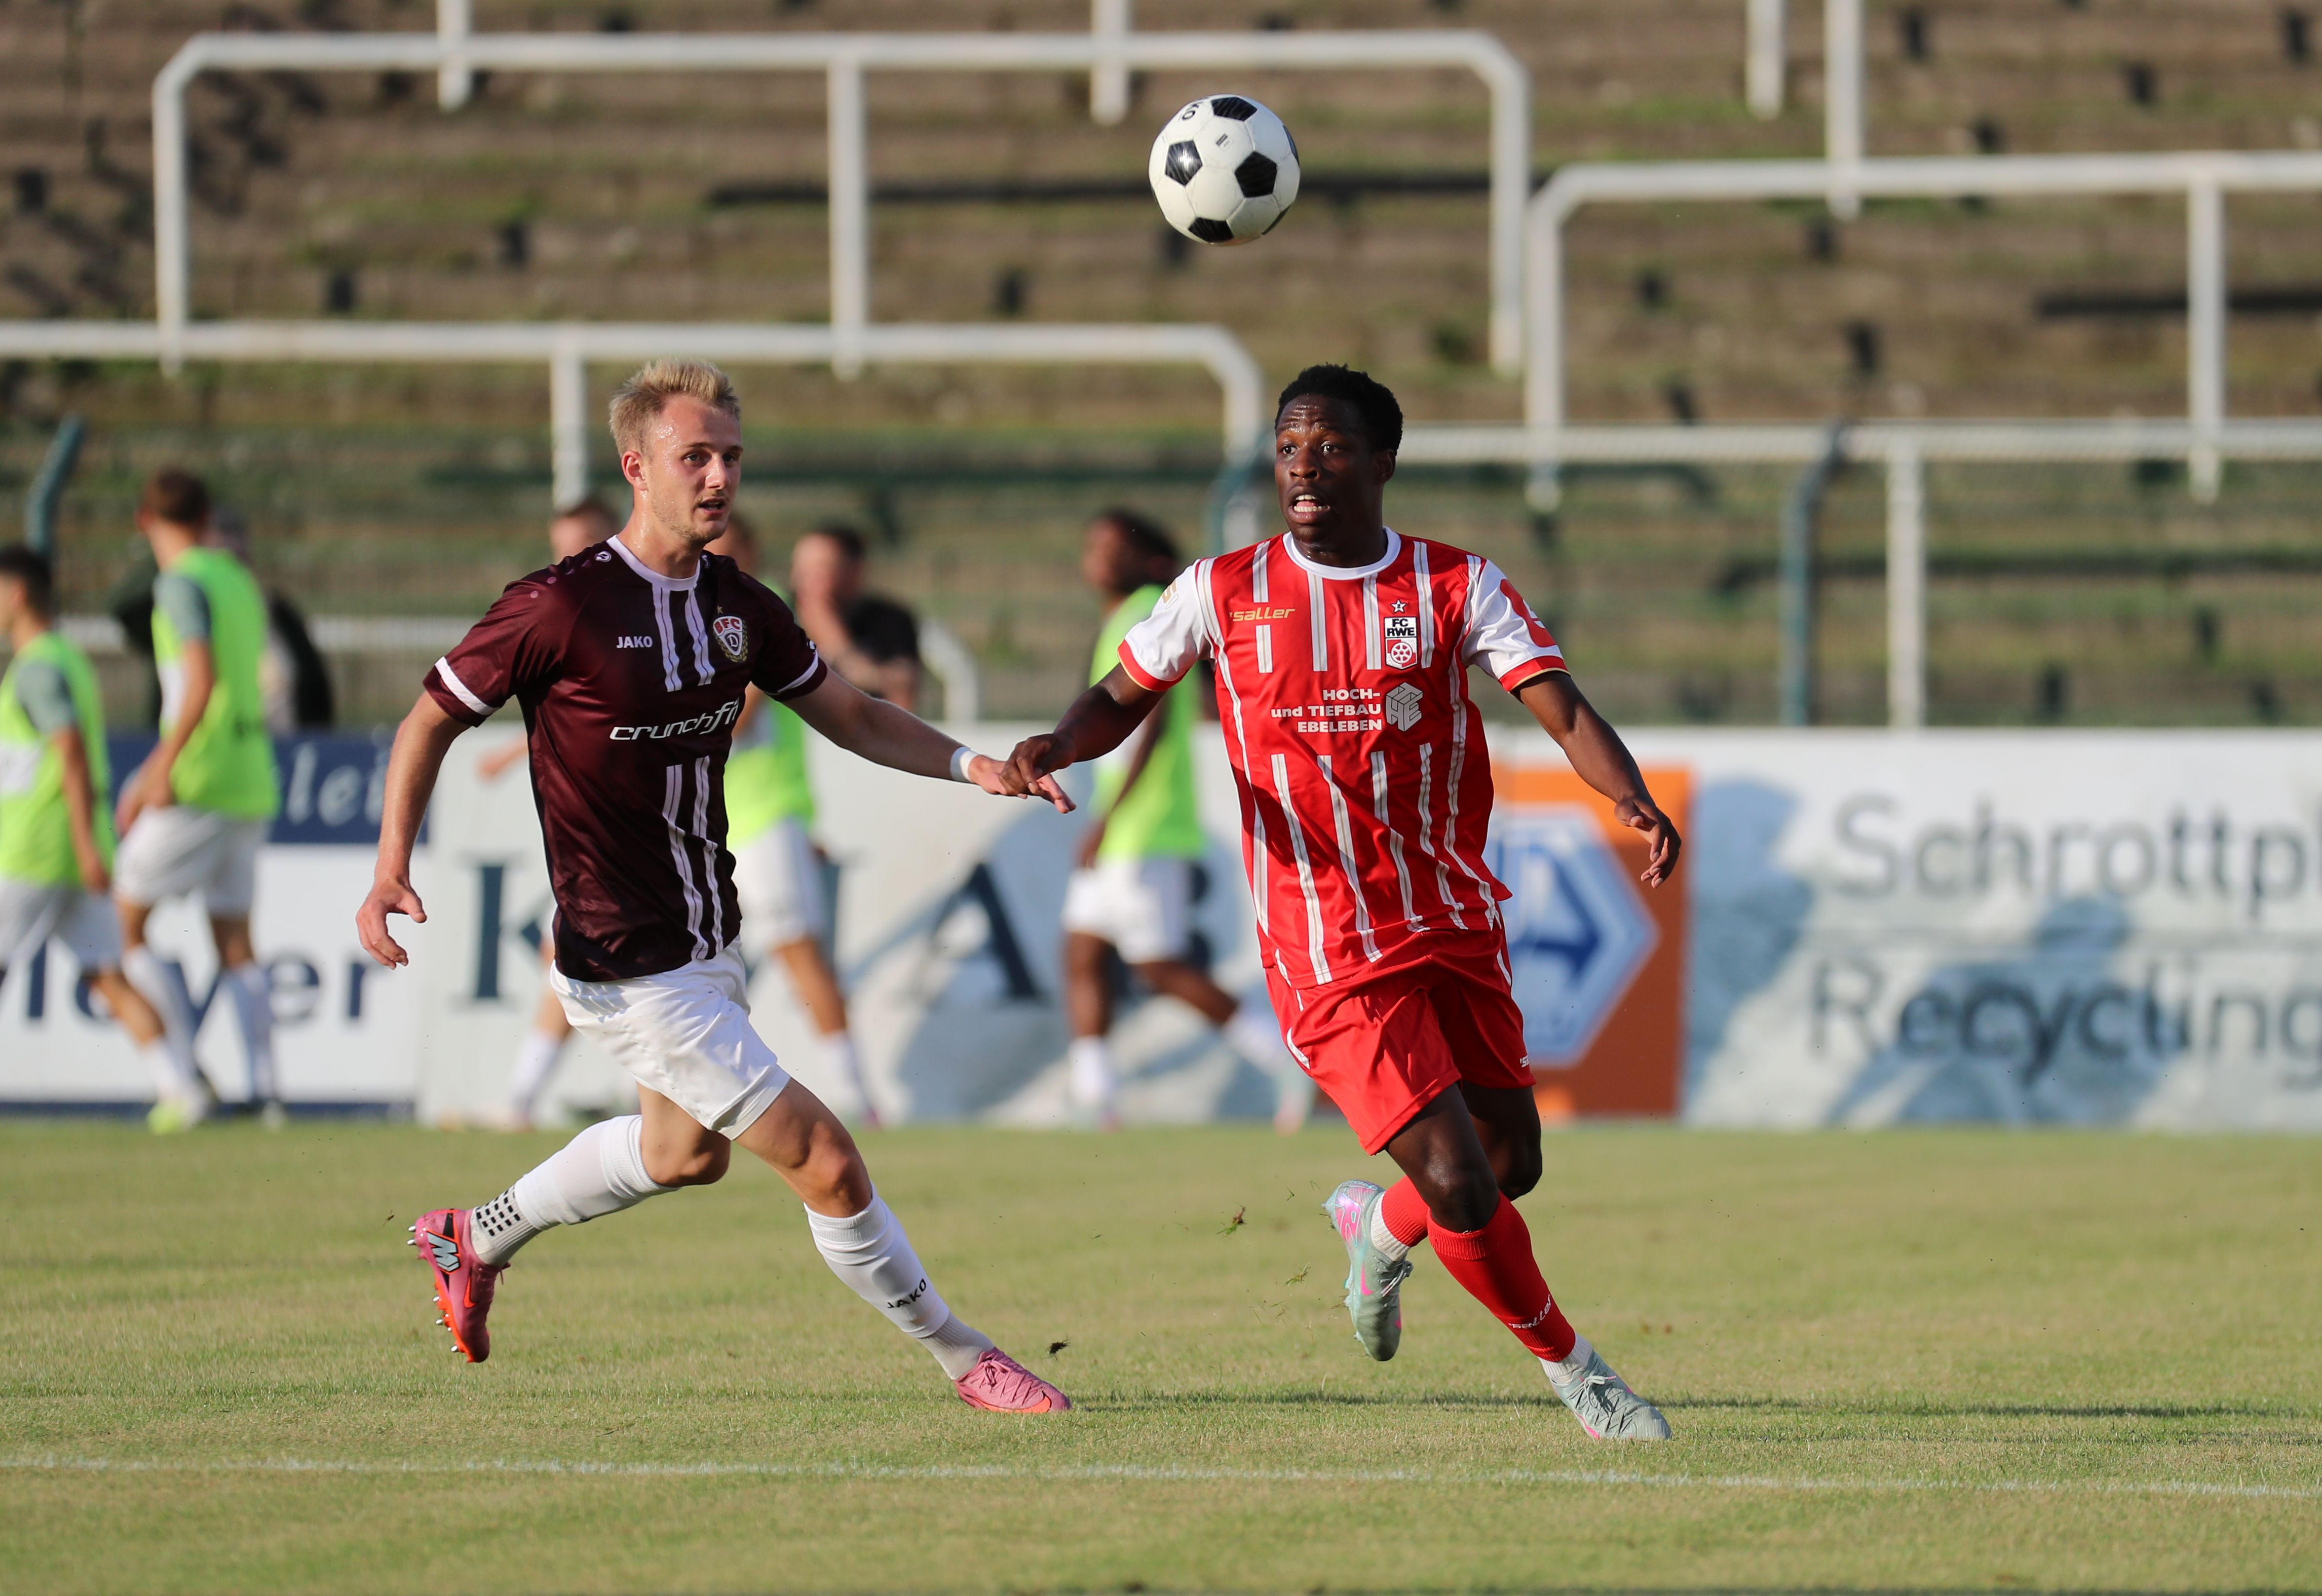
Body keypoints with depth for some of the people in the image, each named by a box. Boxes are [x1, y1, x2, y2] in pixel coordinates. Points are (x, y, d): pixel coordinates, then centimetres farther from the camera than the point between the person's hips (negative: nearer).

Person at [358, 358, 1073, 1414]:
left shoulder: (738, 605, 2)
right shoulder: (561, 606, -19)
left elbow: (849, 715, 14)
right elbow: (431, 721, -9)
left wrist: (969, 764, -2)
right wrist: (392, 871, -20)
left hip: (709, 947, 9)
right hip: (635, 973, -9)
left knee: (683, 1152, 31)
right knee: (825, 1163, -10)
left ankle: (476, 1239, 50)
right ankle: (961, 1360, 5)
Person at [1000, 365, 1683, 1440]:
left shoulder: (1457, 586, 0)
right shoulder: (1221, 594, 0)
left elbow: (1562, 709, -11)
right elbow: (1122, 700, 13)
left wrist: (1633, 802, -30)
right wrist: (1056, 746, -10)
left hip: (1457, 924, 3)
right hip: (1329, 955, -3)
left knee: (1512, 1163, 8)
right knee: (1461, 1187, -13)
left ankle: (1380, 1227, 42)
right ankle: (1572, 1371, 9)